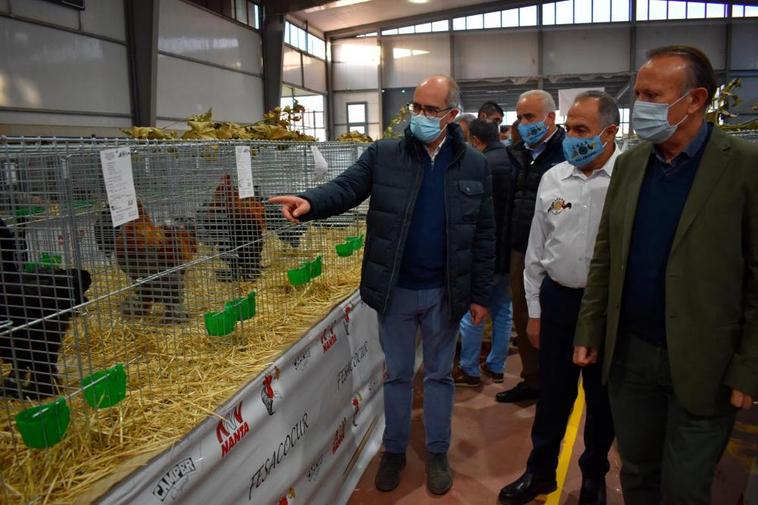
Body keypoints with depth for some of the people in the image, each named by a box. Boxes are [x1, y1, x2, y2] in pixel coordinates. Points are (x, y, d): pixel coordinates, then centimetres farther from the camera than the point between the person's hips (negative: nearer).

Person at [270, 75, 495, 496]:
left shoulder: (475, 166, -1)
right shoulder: (384, 155, -3)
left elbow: (484, 236, 1)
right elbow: (347, 188, -10)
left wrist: (480, 295, 0)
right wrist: (310, 202, -33)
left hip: (446, 292, 0)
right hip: (396, 290, 0)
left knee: (440, 374, 16)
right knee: (397, 374, 15)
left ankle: (438, 452, 35)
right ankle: (394, 450, 35)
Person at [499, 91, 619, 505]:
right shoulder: (552, 179, 1)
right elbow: (536, 250, 7)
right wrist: (533, 311, 8)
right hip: (558, 298, 3)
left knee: (602, 395, 15)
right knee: (553, 390, 15)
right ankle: (540, 470, 34)